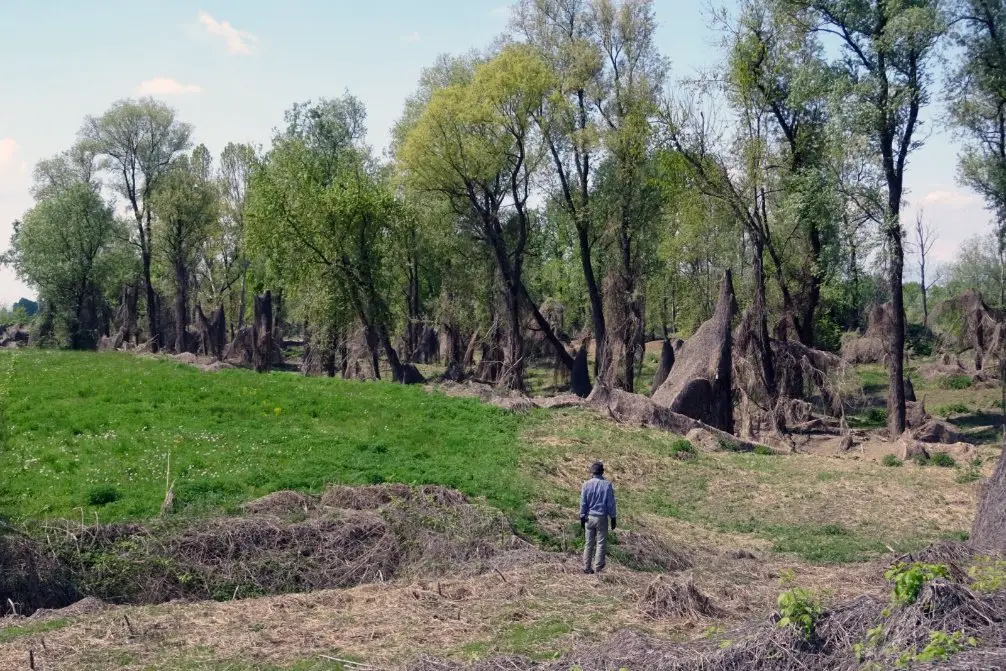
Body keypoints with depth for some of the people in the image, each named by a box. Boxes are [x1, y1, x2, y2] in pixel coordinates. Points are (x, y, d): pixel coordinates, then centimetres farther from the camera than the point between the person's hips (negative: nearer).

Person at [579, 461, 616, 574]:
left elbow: (583, 503, 1)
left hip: (589, 517, 2)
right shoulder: (607, 485, -7)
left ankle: (587, 568, 11)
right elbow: (611, 503, -4)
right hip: (601, 518, -2)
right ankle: (598, 568, 1)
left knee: (589, 543, 10)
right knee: (601, 543, 4)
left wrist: (582, 518, 8)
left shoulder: (586, 484, -2)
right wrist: (613, 518, 4)